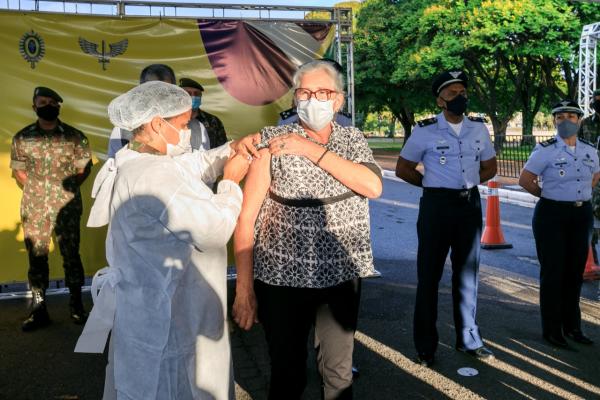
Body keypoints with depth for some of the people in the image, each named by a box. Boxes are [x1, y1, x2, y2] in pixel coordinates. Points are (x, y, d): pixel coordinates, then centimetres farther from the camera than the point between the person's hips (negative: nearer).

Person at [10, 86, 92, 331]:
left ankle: (76, 305, 18)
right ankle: (39, 310, 17)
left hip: (67, 207, -2)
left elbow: (84, 168, 5)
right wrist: (34, 190, 4)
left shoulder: (75, 136, -2)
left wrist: (68, 188, -3)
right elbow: (18, 170, 12)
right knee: (37, 258, 7)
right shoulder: (22, 138, 3)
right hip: (34, 209, 2)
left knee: (71, 255, 4)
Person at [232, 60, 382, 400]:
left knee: (340, 372, 17)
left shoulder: (353, 139, 4)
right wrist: (244, 289, -12)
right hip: (283, 278, -3)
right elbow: (247, 217, -9)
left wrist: (312, 150, -19)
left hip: (343, 277, 3)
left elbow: (373, 186, -15)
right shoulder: (273, 141, -7)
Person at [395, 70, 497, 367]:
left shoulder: (479, 128, 6)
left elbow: (489, 167, 16)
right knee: (429, 275, 1)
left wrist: (466, 185, 4)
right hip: (437, 206, -4)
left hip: (471, 205, 4)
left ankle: (469, 339, 26)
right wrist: (435, 185, 0)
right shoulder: (425, 131, -6)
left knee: (467, 273, 13)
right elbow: (403, 169, 1)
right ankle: (425, 346, 10)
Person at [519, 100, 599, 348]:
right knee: (553, 272, 2)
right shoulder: (545, 150, -10)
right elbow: (525, 180, -7)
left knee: (575, 272, 12)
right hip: (552, 216, -5)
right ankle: (551, 330, 14)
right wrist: (549, 196, 0)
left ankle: (572, 327, 27)